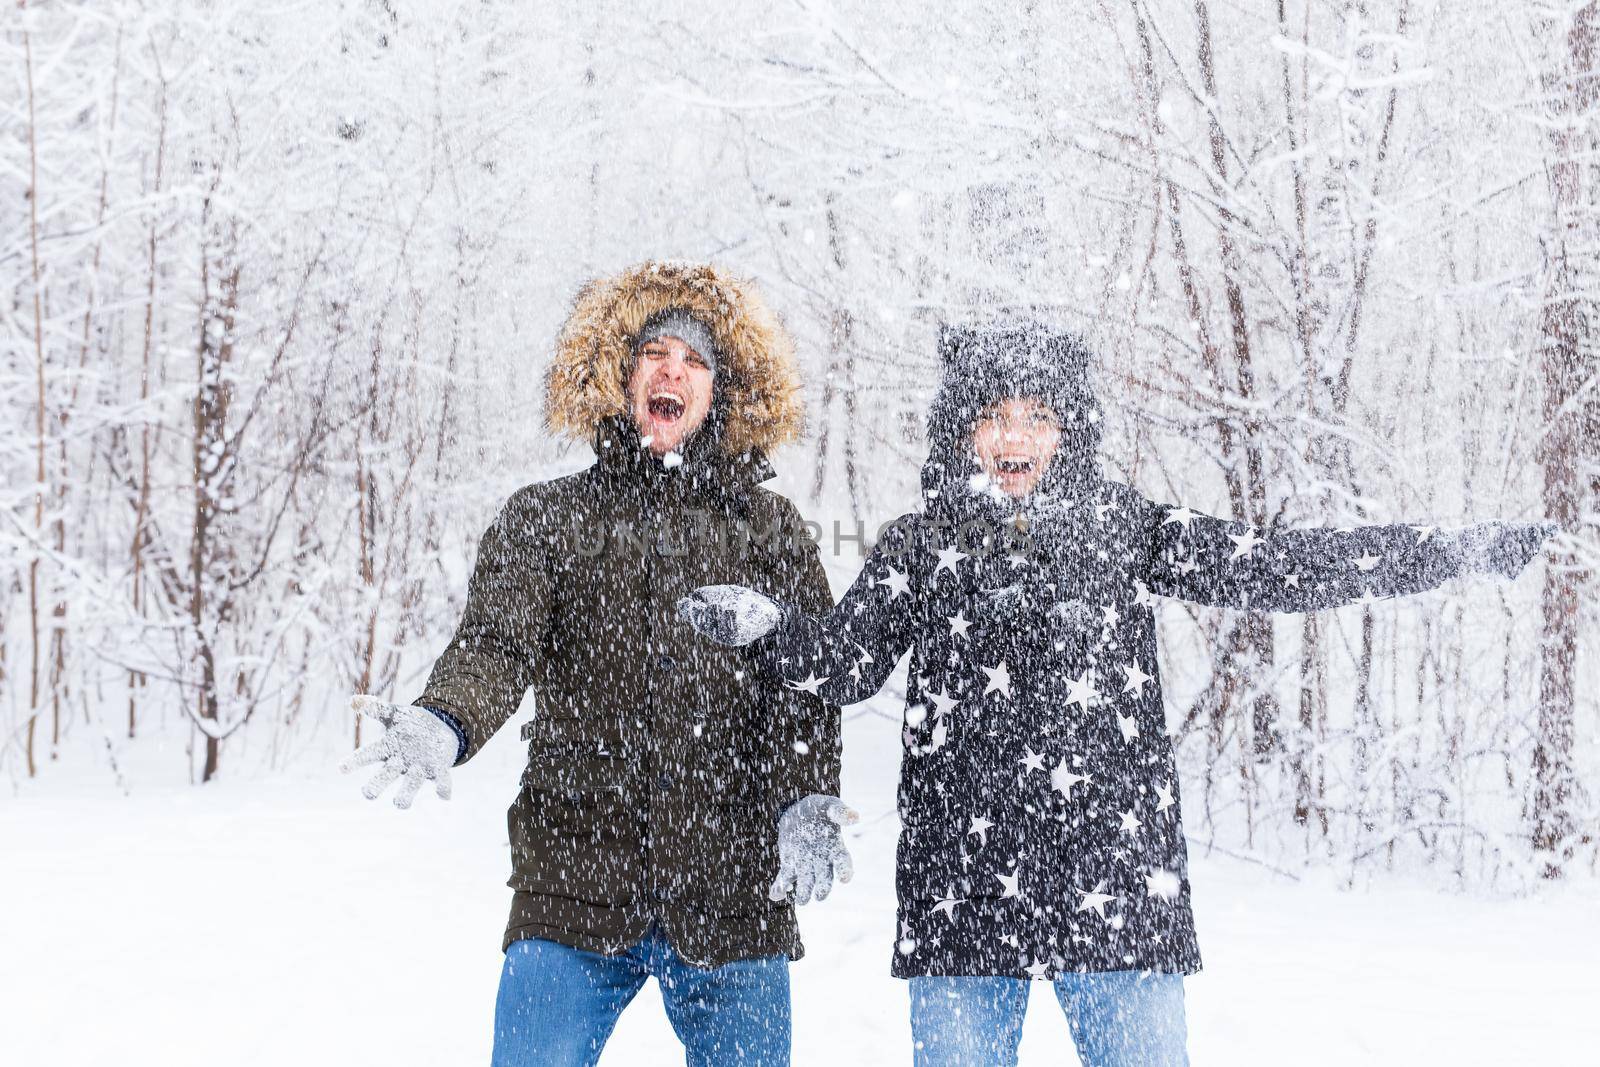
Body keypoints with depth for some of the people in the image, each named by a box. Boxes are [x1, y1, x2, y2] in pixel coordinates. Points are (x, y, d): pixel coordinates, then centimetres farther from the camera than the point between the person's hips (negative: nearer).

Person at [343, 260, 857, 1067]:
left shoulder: (768, 528, 9)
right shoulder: (545, 516, 7)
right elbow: (496, 643, -7)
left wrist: (810, 802, -17)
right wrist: (445, 725, -29)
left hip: (734, 905, 1)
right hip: (574, 889, 0)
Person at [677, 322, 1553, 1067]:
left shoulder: (1124, 529, 6)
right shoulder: (919, 546, 8)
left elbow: (1279, 568, 3)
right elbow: (846, 660, 5)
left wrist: (1454, 551, -2)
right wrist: (767, 625, -15)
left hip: (1115, 888, 0)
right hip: (963, 890, 0)